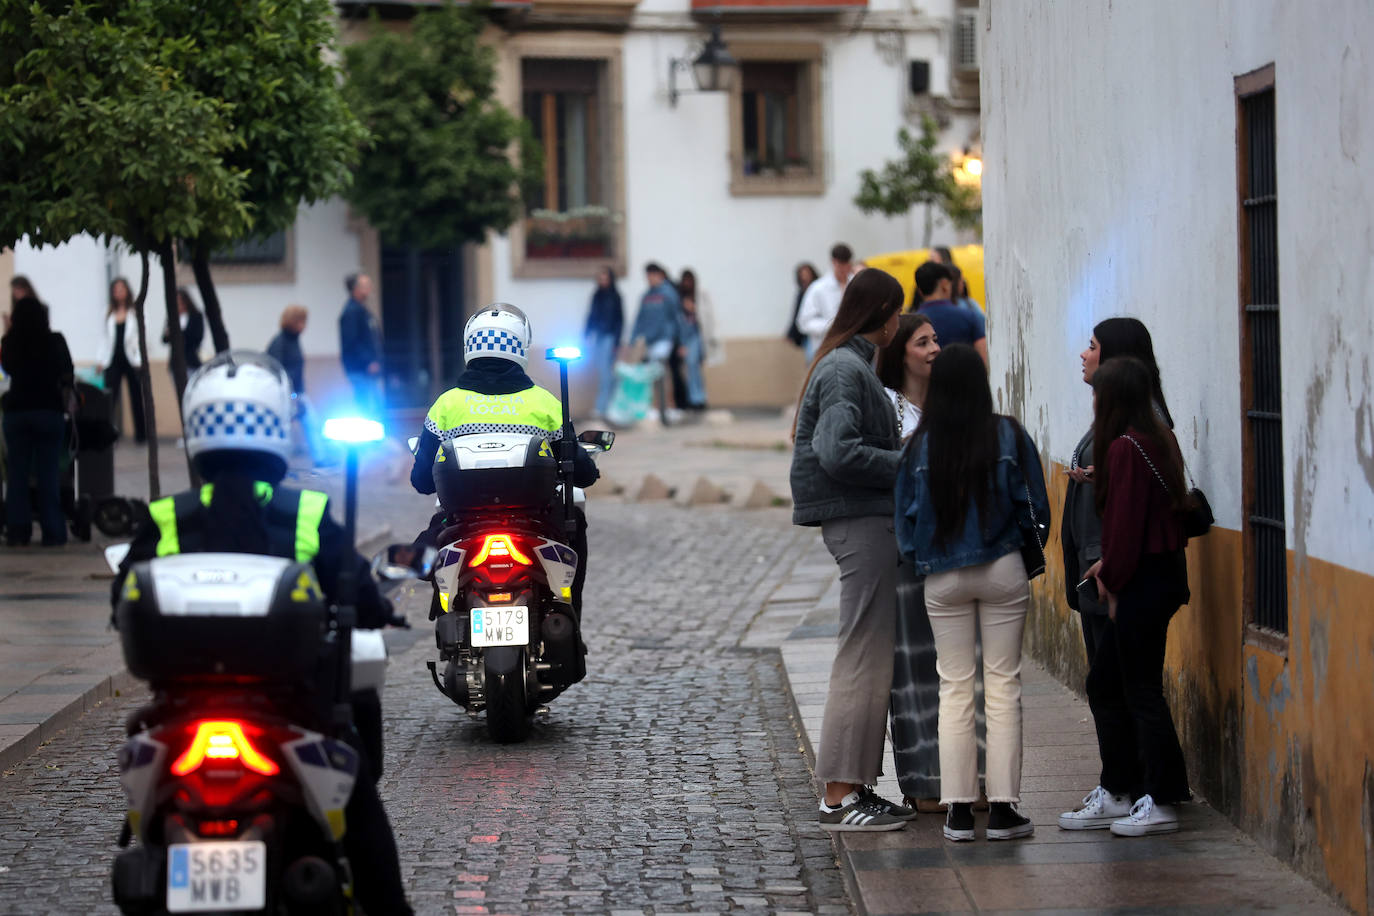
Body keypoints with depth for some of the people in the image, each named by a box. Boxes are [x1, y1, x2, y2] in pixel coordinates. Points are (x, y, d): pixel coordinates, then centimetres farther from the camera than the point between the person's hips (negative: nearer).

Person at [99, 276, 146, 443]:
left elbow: (140, 337, -1)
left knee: (137, 398, 5)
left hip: (131, 360, -2)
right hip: (113, 361, 2)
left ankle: (141, 434, 14)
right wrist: (102, 360, 6)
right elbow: (106, 339, 13)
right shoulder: (109, 314, 10)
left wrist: (139, 361, -10)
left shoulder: (135, 313, 2)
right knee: (109, 397, -8)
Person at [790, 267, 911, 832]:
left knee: (870, 659, 13)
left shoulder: (850, 365, 18)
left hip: (864, 524, 11)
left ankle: (853, 786, 17)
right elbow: (838, 453, -24)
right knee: (863, 659, -9)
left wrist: (902, 457, 11)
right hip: (862, 524, -11)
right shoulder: (846, 370, -14)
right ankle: (839, 797, -8)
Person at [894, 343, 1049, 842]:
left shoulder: (920, 446, -5)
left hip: (942, 578, 1)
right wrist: (1029, 555, 15)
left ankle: (959, 810, 5)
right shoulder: (1009, 435, -6)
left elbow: (906, 518, 0)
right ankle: (1003, 808, 1)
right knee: (1003, 686, 4)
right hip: (1003, 573, -1)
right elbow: (1034, 505, -2)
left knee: (955, 689, 7)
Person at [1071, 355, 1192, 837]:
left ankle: (1161, 802, 3)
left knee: (1141, 690, -3)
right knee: (1105, 684, 16)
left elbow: (1126, 521, -18)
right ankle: (1115, 792, 22)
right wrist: (1110, 566, 13)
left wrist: (1113, 579, -7)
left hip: (1144, 582, -10)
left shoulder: (1125, 447, -16)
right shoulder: (1158, 439, 12)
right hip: (1160, 575, 10)